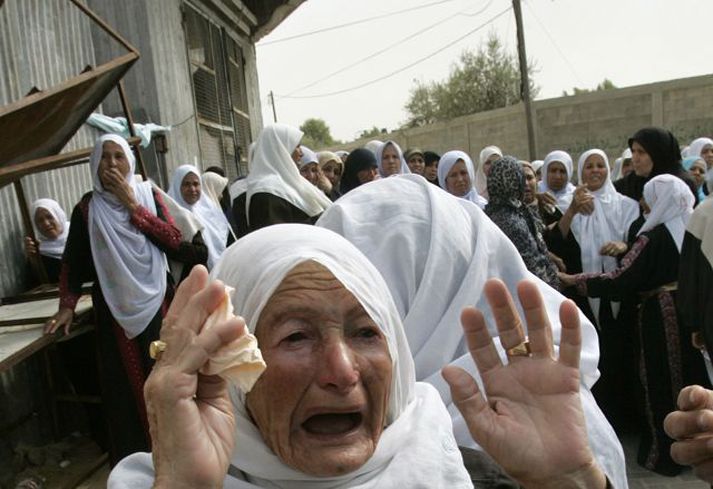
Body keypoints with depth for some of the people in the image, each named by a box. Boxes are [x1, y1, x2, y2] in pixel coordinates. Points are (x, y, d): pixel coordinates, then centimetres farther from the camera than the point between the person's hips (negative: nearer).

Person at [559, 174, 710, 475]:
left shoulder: (655, 237, -17)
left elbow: (621, 279, -22)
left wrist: (575, 280, -17)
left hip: (662, 314, -6)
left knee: (662, 380, 6)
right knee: (693, 374, 18)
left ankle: (665, 454, 18)